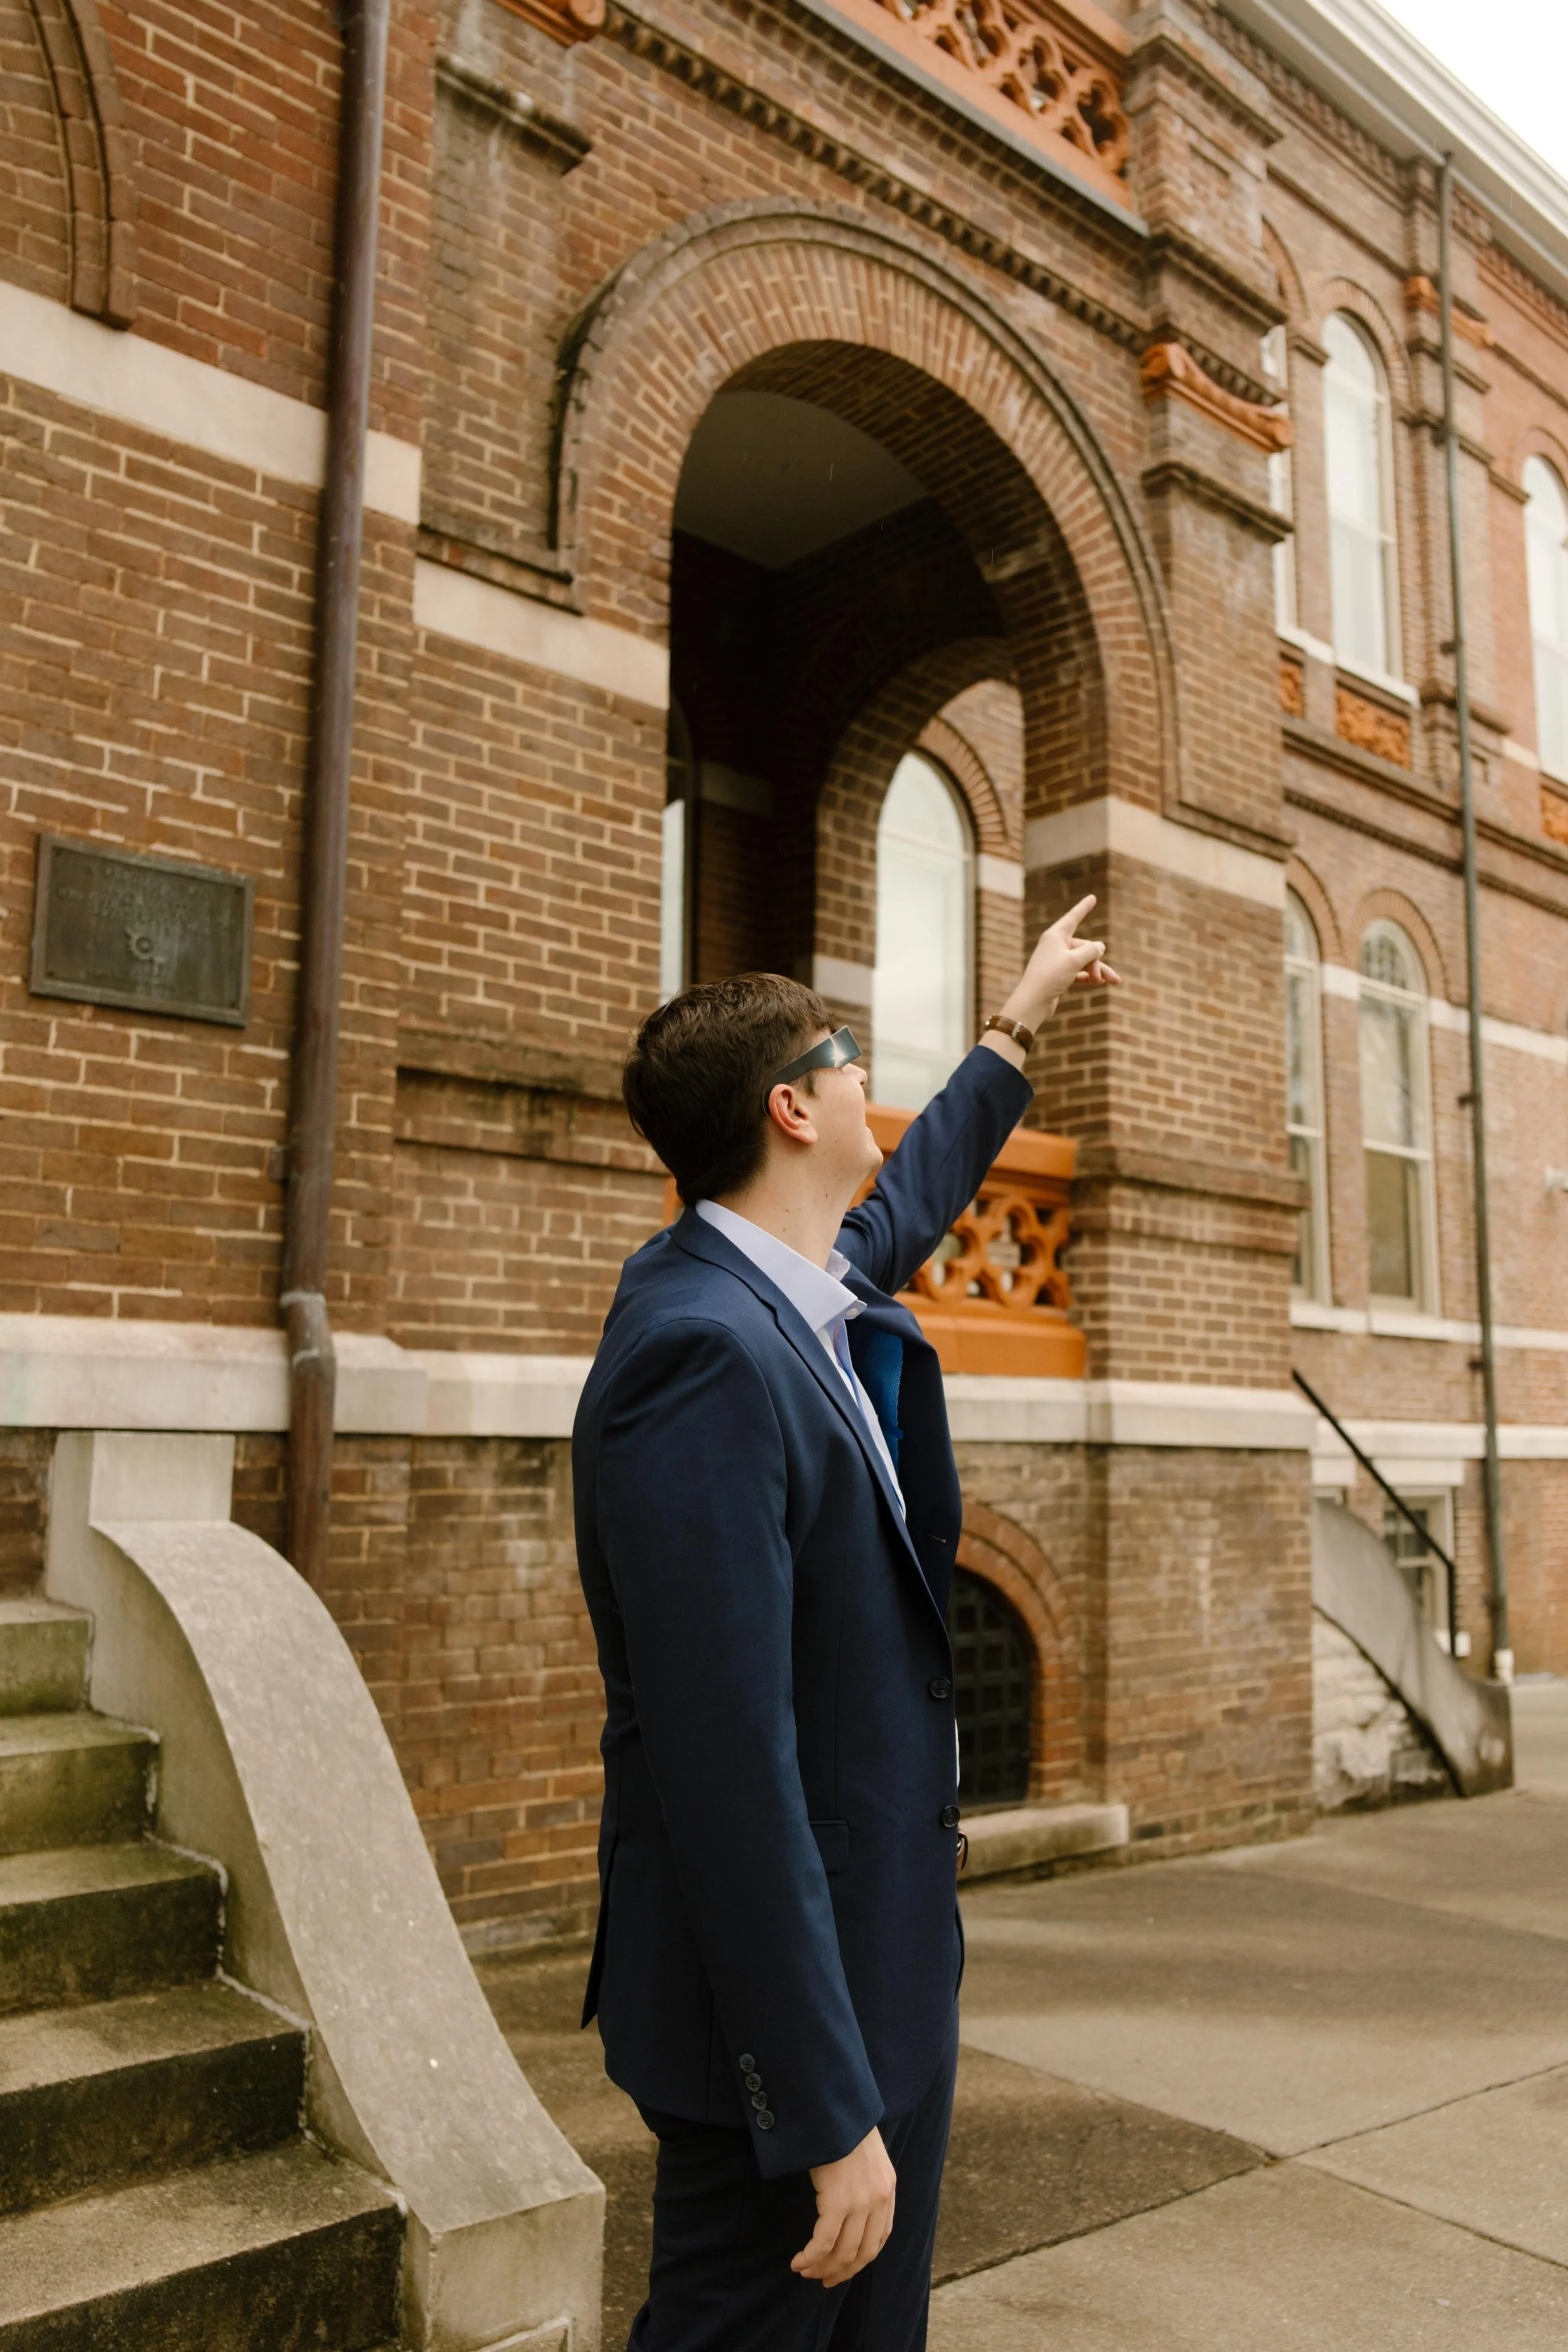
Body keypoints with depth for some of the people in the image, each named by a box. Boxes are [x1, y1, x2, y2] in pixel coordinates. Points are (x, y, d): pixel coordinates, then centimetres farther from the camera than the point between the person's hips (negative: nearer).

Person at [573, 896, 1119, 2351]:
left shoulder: (801, 1294, 3)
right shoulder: (702, 1354, -26)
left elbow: (910, 1196, 27)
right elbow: (728, 1766, -28)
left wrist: (1016, 1027, 38)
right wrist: (829, 2109, -23)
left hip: (888, 1962, 9)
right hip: (787, 2001, -9)